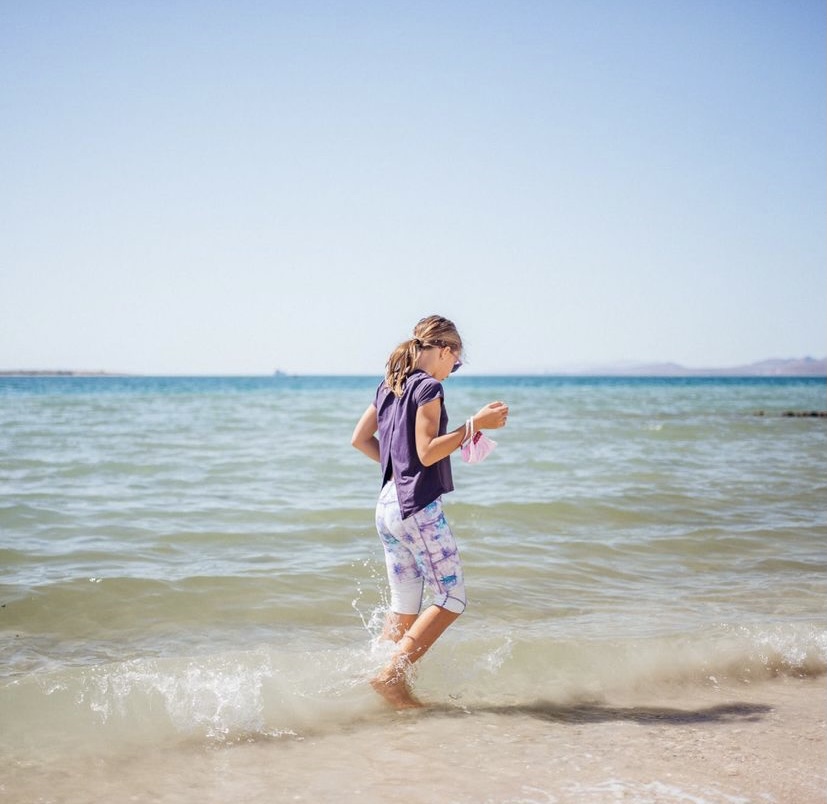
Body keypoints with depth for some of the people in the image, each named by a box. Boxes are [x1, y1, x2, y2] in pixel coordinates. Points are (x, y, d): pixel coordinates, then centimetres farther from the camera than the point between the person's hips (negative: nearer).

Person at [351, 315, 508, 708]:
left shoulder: (390, 385, 15)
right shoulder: (428, 387, -10)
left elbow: (359, 439, 21)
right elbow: (427, 452, -17)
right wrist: (475, 424, -16)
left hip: (387, 505, 9)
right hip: (419, 506, -9)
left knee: (404, 610, 13)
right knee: (450, 599, -2)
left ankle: (389, 682, 11)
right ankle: (391, 675, -8)